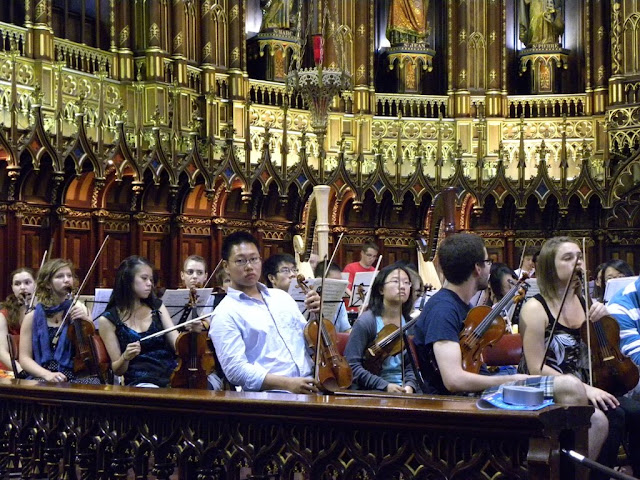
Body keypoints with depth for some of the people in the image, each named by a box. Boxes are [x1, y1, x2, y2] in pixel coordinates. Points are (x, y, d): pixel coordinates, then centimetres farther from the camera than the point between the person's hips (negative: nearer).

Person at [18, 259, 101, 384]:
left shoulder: (81, 311, 9)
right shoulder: (32, 318, 7)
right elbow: (25, 358, 5)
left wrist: (85, 321, -10)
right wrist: (47, 374, -13)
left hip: (78, 378, 2)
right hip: (43, 380, -2)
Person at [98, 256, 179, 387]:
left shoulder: (156, 307, 16)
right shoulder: (108, 320, 4)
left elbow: (177, 343, 6)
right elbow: (117, 370, 6)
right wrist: (125, 358, -15)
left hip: (172, 376, 4)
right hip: (140, 383, -4)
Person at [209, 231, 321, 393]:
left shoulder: (281, 297, 19)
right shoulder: (225, 314, -1)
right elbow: (235, 369, -11)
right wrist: (287, 384, -20)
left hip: (310, 389, 6)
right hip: (268, 396, -5)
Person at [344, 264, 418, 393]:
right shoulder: (366, 322, -6)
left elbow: (412, 365, 11)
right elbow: (351, 364, -10)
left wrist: (410, 385, -10)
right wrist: (385, 385, -18)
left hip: (403, 389, 5)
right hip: (371, 392, -5)